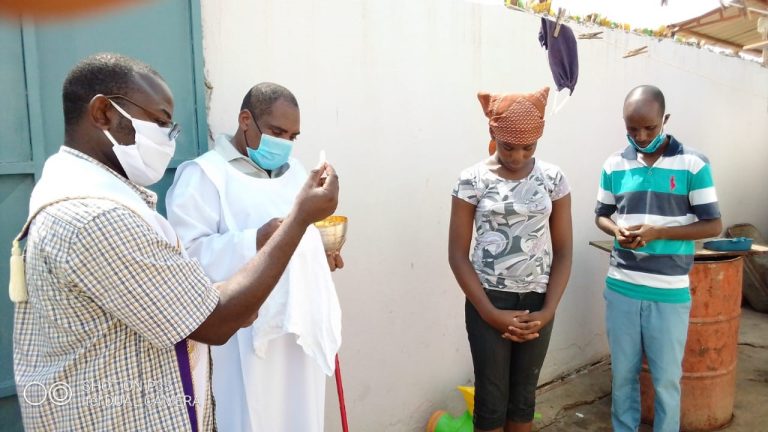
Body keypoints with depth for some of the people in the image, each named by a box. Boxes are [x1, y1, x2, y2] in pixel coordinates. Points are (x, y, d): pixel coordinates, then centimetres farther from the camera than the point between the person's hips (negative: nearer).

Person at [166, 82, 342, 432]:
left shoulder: (294, 170, 15)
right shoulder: (203, 174, -9)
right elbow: (188, 254, -18)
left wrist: (323, 254, 2)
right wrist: (256, 242, -30)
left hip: (299, 326, 7)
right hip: (245, 337, -7)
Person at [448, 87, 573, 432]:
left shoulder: (553, 178, 0)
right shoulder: (472, 180, -8)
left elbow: (563, 252, 2)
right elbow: (457, 255, -7)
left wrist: (548, 311, -8)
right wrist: (490, 313, -12)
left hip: (536, 302, 3)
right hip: (488, 301, -2)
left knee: (524, 395, 16)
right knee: (492, 397, 8)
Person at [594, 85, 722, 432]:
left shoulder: (693, 164, -6)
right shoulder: (614, 165, 3)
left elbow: (713, 225, -4)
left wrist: (658, 232, -18)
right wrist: (617, 231, -10)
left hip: (670, 293, -2)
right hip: (620, 288, 3)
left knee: (666, 378, 10)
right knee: (622, 372, 15)